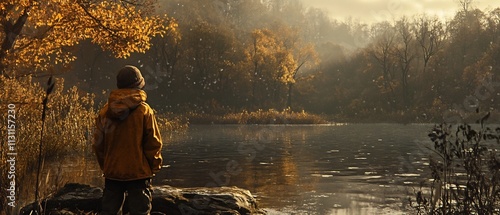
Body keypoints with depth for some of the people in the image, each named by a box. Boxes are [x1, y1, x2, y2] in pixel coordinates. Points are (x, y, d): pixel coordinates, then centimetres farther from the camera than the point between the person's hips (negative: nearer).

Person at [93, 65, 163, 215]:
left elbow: (98, 143, 5)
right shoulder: (144, 110, -10)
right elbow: (153, 142, -9)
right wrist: (155, 166, 4)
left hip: (112, 172, 4)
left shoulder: (105, 111, 0)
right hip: (138, 173, -3)